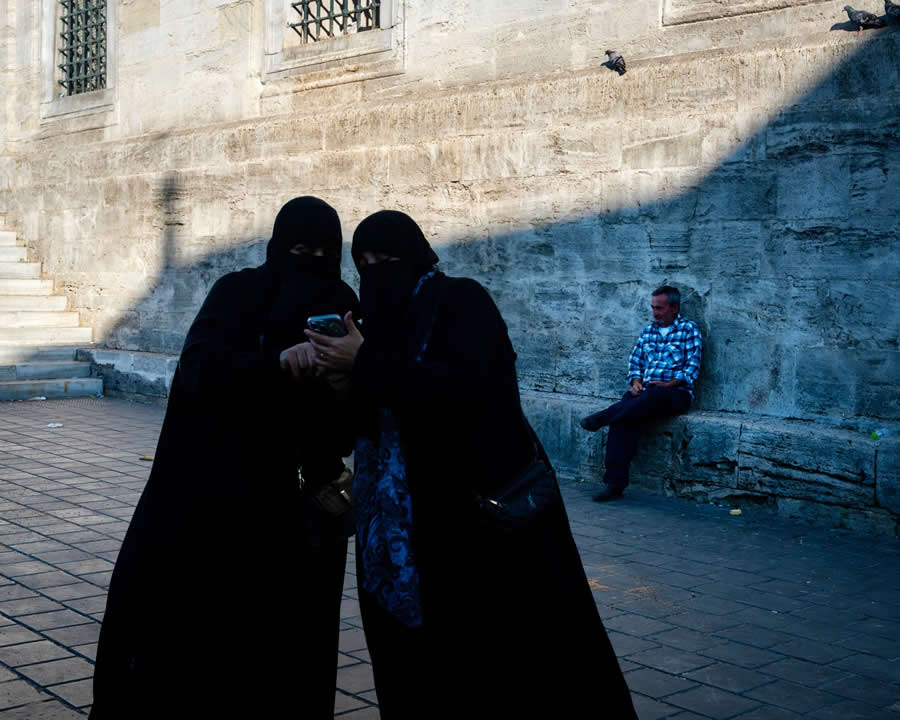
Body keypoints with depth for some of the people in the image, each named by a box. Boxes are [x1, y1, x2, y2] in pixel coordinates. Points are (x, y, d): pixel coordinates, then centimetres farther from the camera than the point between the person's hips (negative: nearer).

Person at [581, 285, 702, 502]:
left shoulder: (689, 329, 5)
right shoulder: (648, 331, 22)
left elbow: (692, 366, -4)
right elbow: (635, 361, 22)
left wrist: (669, 384, -15)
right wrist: (636, 382, 1)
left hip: (677, 392, -4)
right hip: (646, 391, 4)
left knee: (655, 396, -41)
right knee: (627, 410, -29)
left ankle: (604, 416, -40)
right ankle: (615, 482, -34)